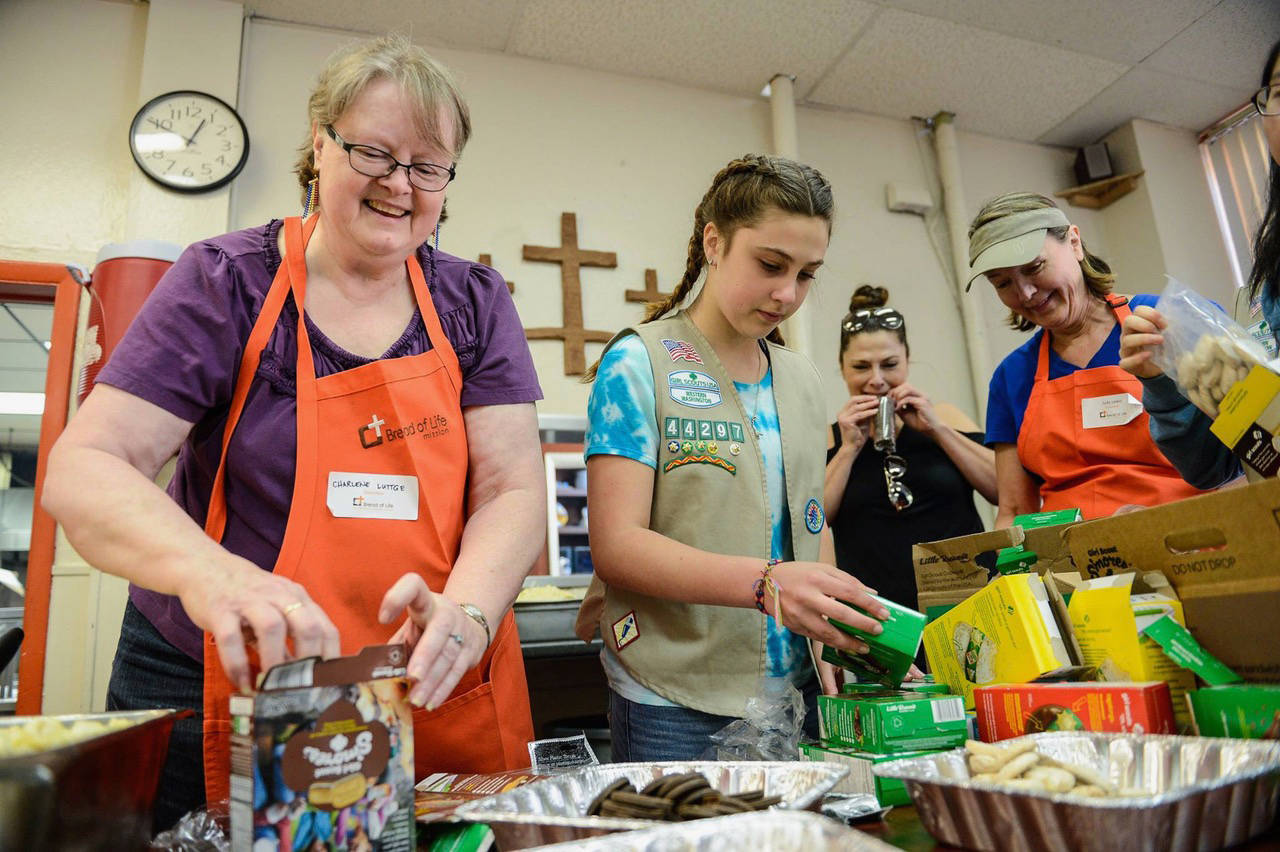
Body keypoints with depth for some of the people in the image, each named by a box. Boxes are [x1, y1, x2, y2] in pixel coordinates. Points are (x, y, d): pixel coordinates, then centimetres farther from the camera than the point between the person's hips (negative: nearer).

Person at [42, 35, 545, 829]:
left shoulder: (475, 302, 2)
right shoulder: (227, 284, -4)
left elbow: (513, 489, -4)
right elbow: (86, 465, -10)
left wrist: (466, 610, -25)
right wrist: (206, 568, -31)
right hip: (223, 692, -1)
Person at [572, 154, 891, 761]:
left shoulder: (802, 381, 11)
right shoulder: (639, 363, -9)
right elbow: (617, 545, -17)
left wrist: (830, 629, 0)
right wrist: (767, 583, -28)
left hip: (795, 689, 6)